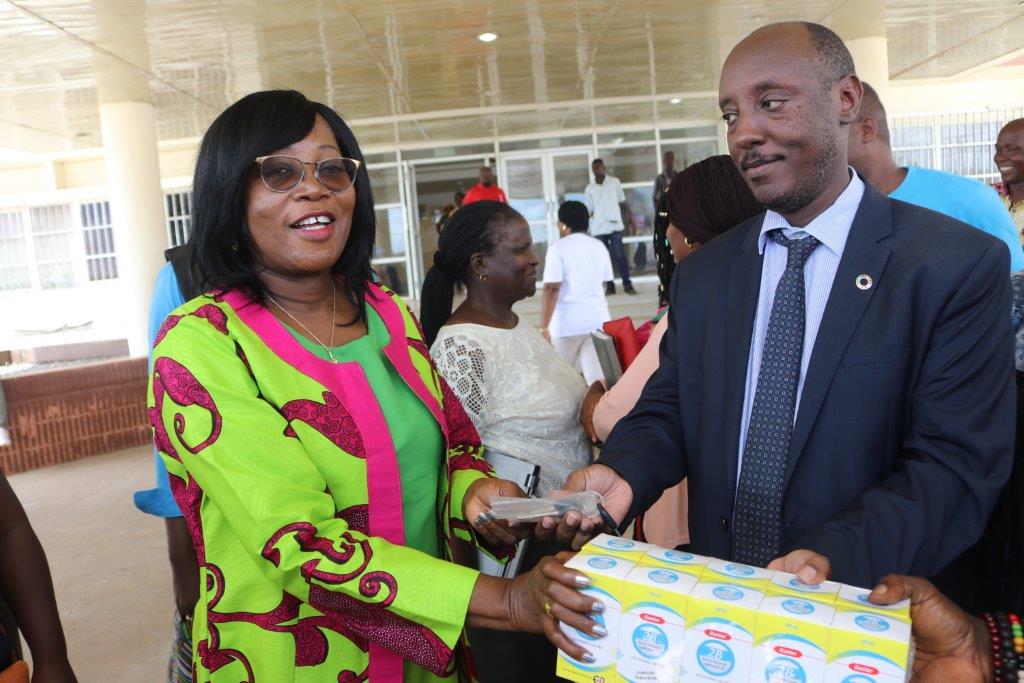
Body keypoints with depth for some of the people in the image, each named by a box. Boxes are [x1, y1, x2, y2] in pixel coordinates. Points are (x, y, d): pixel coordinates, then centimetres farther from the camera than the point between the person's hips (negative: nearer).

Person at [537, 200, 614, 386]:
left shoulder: (558, 248, -8)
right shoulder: (599, 247, 11)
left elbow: (551, 289, -15)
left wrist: (544, 327, -15)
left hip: (568, 321, -4)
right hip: (598, 319, 5)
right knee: (599, 378, 0)